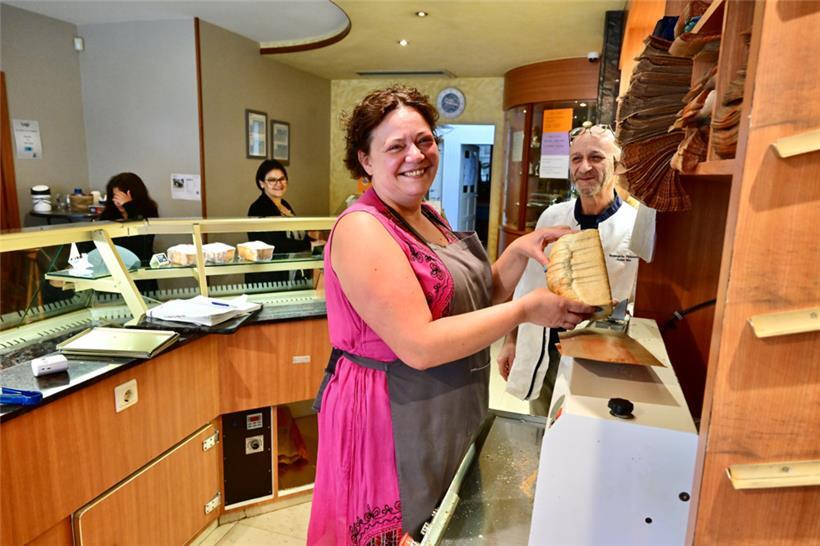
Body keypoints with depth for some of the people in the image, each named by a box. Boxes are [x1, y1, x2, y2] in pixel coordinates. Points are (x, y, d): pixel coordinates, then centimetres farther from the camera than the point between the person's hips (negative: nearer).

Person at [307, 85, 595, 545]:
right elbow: (419, 346, -27)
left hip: (447, 417, 8)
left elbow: (477, 300, 10)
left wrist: (519, 252, -6)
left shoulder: (428, 218, 7)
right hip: (389, 419, -8)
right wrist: (526, 310, -22)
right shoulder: (363, 229, -20)